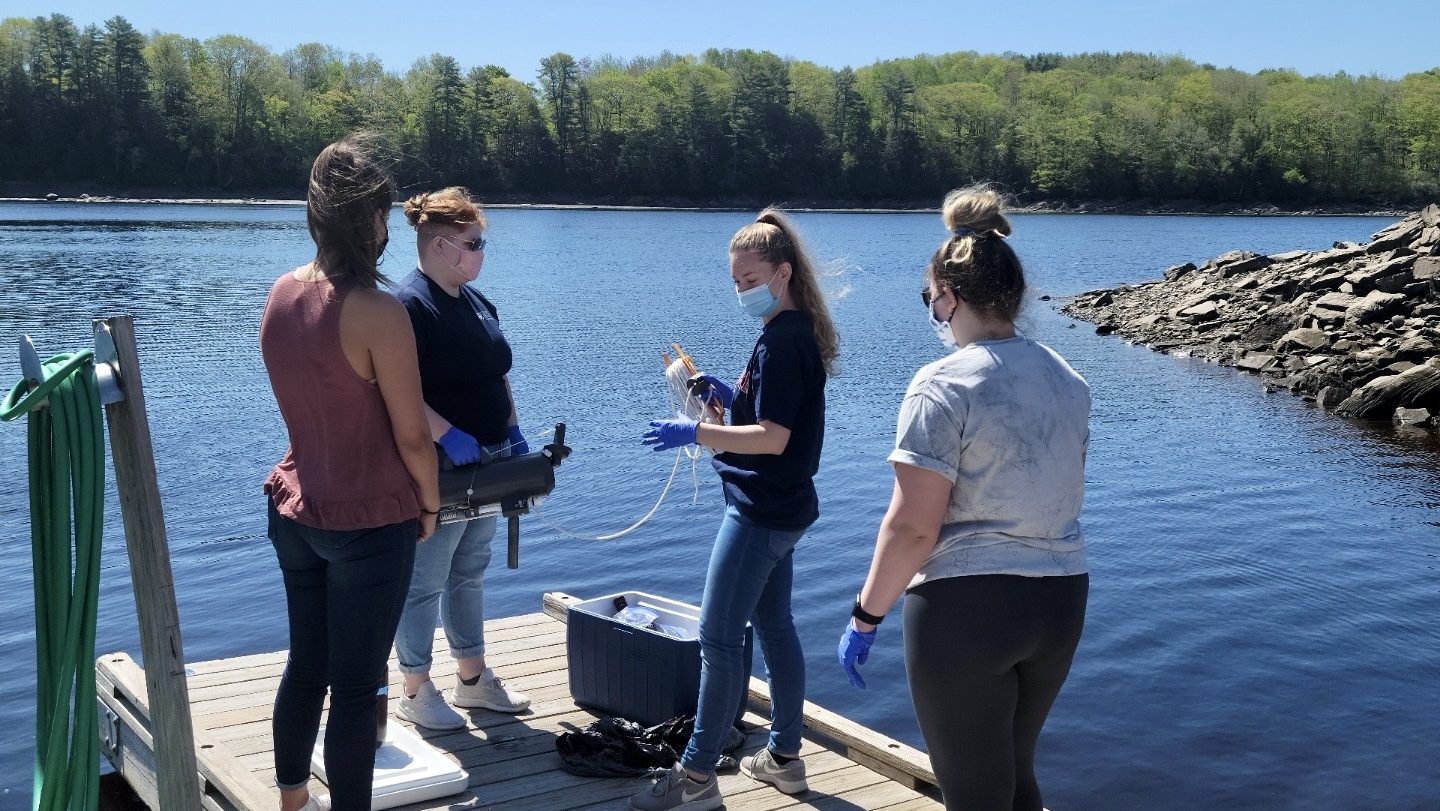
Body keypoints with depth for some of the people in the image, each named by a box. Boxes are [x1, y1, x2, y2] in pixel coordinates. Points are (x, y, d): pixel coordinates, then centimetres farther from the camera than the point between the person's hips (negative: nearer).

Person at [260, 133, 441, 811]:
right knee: (356, 688, 5)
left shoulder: (281, 294, 0)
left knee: (305, 667, 21)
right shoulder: (378, 314, -21)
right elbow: (411, 435, -16)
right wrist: (430, 503, 1)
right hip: (370, 525, -7)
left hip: (296, 509, 7)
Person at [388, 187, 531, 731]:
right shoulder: (410, 305, -17)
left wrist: (512, 431, 9)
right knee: (424, 583, 4)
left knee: (469, 574, 19)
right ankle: (416, 694, 16)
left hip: (483, 468, 9)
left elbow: (497, 375, 20)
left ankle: (474, 679, 31)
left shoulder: (477, 303, 11)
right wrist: (449, 435, -29)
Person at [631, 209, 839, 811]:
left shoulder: (782, 341, -19)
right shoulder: (798, 333, 12)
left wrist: (695, 433, -24)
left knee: (718, 637, -6)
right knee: (774, 626, 17)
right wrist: (731, 397, 6)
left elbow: (773, 437, -24)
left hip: (761, 512, -11)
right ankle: (785, 757, 26)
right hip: (783, 507, 11)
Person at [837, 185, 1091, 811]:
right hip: (1060, 602, 7)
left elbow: (912, 528, -18)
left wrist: (865, 617, -9)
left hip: (965, 608, -7)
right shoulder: (1067, 379, 7)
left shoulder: (944, 385, -15)